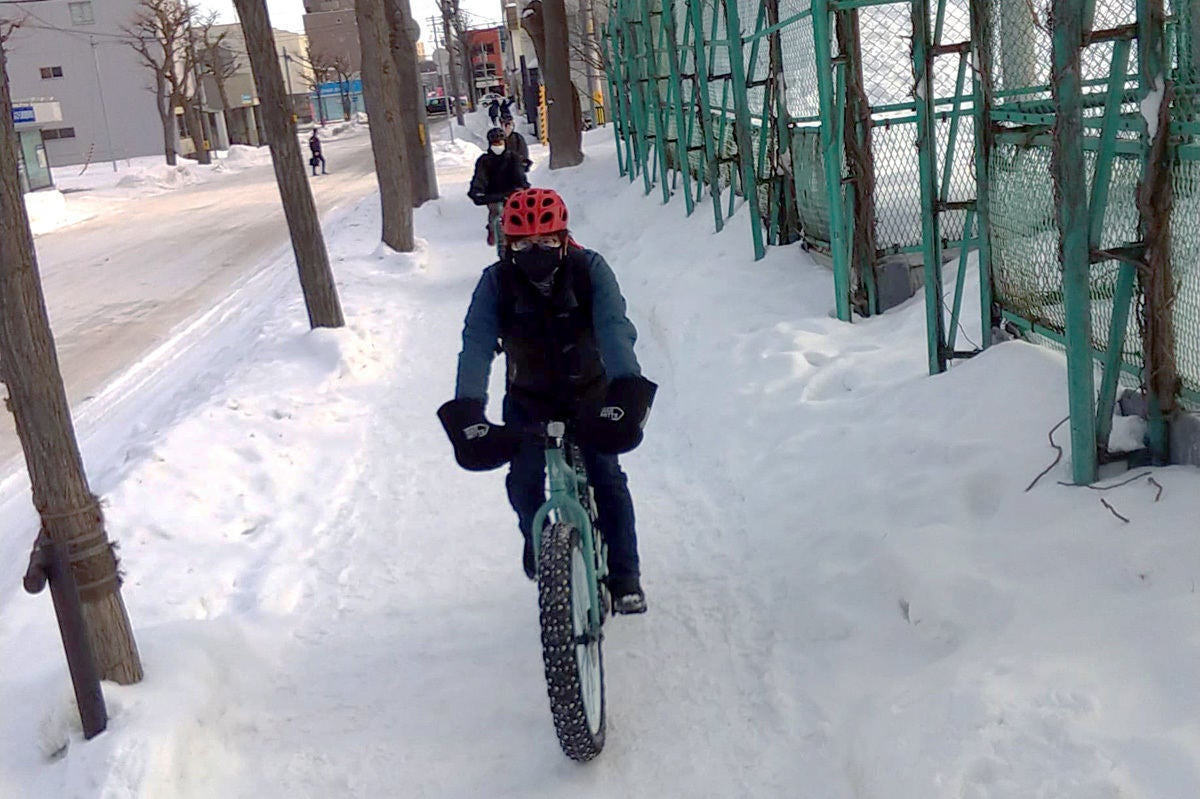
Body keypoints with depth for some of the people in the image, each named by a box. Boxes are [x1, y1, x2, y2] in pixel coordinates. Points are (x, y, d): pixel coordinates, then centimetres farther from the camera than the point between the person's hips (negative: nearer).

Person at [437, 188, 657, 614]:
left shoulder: (589, 269, -22)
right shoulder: (496, 282, -19)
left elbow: (615, 328, -35)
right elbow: (476, 344, -29)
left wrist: (626, 391, -52)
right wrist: (467, 411, -45)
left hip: (588, 393, -1)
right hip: (528, 399, 1)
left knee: (606, 478, -12)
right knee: (523, 481, -6)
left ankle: (625, 575, 3)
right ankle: (536, 541, 28)